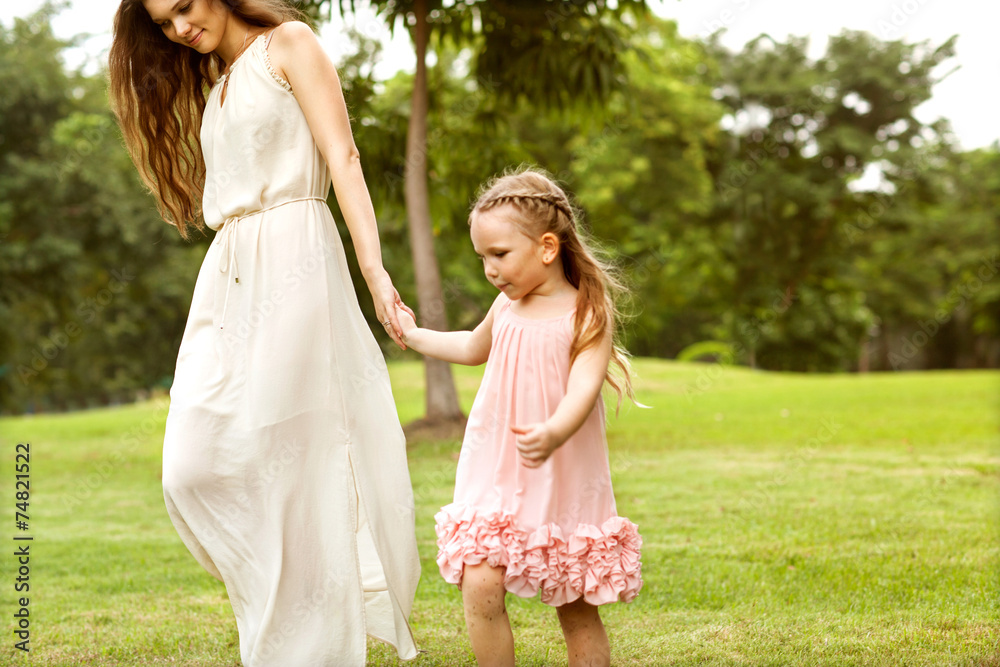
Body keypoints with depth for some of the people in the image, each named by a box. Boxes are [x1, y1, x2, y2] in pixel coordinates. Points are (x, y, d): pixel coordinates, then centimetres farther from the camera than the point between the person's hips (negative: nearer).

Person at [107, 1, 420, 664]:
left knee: (289, 466, -8)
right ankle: (275, 602, 9)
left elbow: (343, 158, -6)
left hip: (292, 262, -7)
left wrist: (375, 268, -17)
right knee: (194, 470, -4)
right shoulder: (214, 87, 25)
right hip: (227, 280, 7)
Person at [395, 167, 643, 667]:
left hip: (561, 482, -4)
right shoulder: (507, 306, 6)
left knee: (576, 608, 5)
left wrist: (553, 434, -45)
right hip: (496, 475, 4)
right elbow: (474, 348, 29)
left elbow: (583, 388, -25)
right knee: (479, 589, -12)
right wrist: (413, 335, 38)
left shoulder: (587, 313, -10)